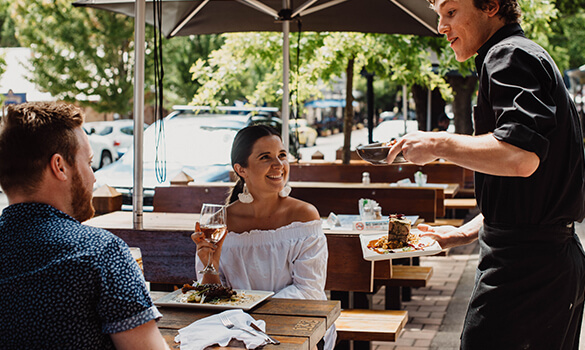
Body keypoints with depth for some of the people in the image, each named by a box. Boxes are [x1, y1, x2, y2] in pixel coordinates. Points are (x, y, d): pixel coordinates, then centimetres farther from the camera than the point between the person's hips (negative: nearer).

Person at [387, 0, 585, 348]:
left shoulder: (508, 56, -11)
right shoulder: (530, 56, 21)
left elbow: (519, 157, -28)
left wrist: (437, 144, -14)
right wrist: (465, 233, 20)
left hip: (524, 267, -10)